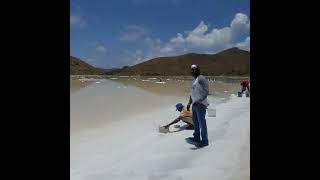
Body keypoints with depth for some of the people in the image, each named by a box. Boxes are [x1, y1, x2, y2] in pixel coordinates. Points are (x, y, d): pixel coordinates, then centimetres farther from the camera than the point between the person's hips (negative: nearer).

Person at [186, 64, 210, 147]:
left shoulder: (201, 78, -11)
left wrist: (198, 101, -26)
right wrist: (189, 103, 23)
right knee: (195, 121, 19)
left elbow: (206, 91, -19)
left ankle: (204, 141, 5)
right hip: (195, 104, 10)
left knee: (201, 122, -5)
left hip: (200, 104, -10)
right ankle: (196, 137, 33)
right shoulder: (194, 80, 18)